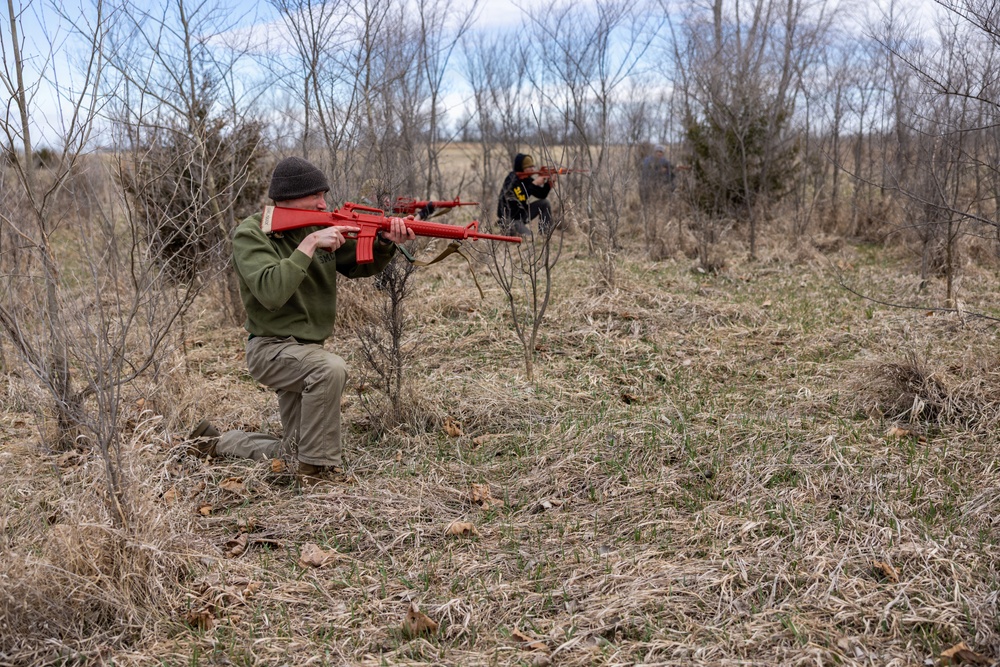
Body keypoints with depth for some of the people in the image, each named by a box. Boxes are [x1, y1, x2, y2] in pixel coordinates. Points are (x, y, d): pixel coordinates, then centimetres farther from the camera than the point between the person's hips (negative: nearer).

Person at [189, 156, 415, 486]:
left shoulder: (318, 228, 4)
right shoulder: (250, 234, -14)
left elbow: (360, 264, 3)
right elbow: (271, 292, -29)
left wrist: (385, 242, -18)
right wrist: (310, 244, -29)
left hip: (307, 350, 7)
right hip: (272, 348, -7)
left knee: (291, 453, 13)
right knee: (331, 368, -37)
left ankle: (215, 441, 35)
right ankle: (319, 470, -22)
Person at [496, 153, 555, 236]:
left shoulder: (527, 179, 4)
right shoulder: (512, 180, -19)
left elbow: (542, 195, 4)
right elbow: (519, 200, -29)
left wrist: (549, 183, -13)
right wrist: (534, 184, -25)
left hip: (522, 214, 9)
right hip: (510, 219, -9)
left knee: (544, 204, -1)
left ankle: (546, 235, 1)